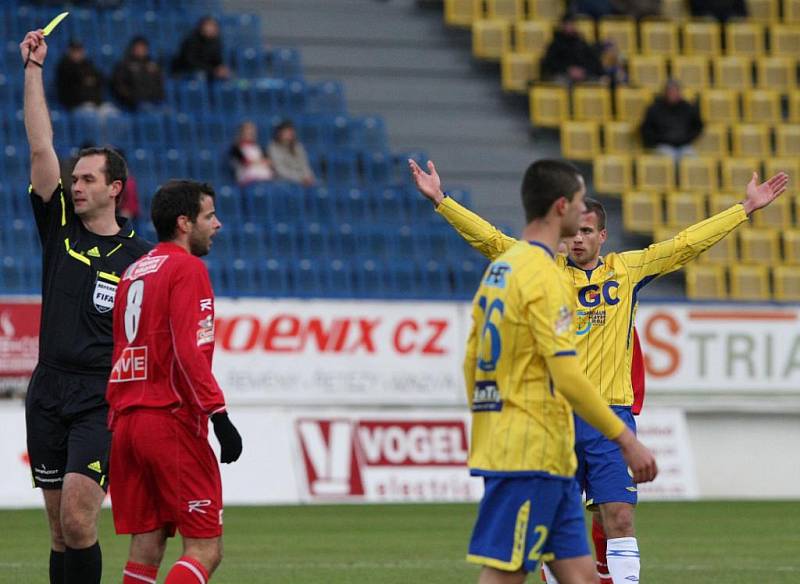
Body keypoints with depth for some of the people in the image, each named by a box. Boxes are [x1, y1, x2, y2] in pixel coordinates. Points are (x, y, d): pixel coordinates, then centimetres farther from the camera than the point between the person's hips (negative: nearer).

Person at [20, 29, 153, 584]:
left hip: (104, 400, -4)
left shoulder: (140, 257, 0)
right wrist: (34, 68, 0)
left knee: (78, 520, -16)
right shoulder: (60, 227, 9)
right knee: (60, 528, 6)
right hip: (48, 396, 4)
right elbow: (40, 146, 4)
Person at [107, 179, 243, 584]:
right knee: (205, 550, -7)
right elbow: (189, 350, -17)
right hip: (173, 422, -8)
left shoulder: (133, 271, 18)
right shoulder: (186, 267, -6)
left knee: (145, 548, 8)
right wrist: (219, 415, -18)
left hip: (126, 424, 8)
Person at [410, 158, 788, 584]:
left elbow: (687, 243, 10)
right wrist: (440, 200, -1)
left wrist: (746, 208, 10)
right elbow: (489, 238, 4)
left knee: (620, 517, -6)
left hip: (611, 412, 0)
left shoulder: (628, 270, 8)